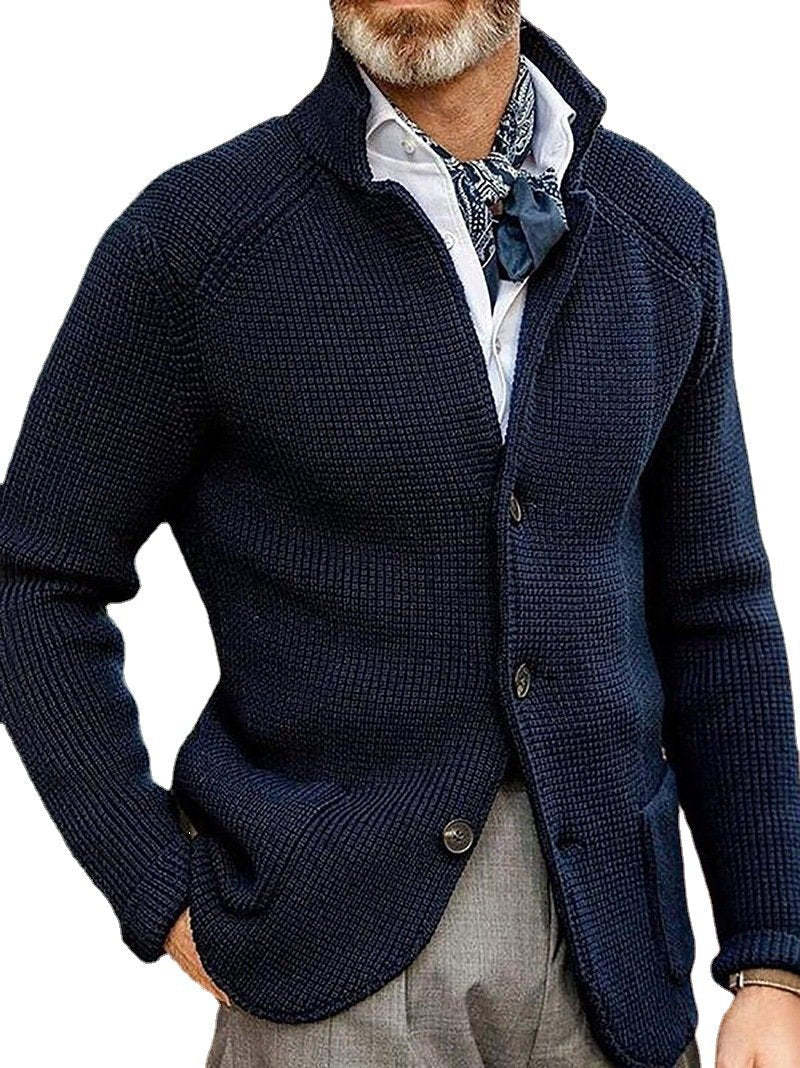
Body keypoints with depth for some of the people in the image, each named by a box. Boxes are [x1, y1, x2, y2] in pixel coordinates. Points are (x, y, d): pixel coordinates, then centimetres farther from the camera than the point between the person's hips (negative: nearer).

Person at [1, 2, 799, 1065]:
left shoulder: (664, 232, 2)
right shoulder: (193, 234, -9)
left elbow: (710, 608, 6)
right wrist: (160, 899, -6)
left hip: (607, 961, 3)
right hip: (335, 978, -3)